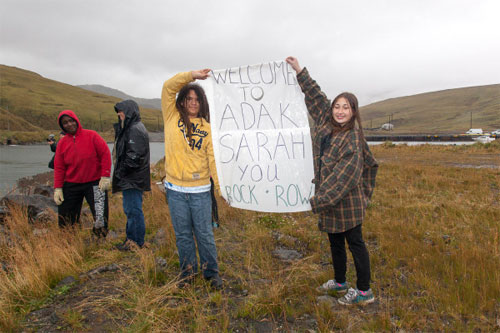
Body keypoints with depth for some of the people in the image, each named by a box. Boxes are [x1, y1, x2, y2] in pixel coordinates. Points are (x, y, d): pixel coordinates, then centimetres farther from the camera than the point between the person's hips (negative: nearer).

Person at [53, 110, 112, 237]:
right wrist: (58, 188, -1)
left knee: (100, 217, -6)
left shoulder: (91, 135, -4)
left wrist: (105, 176, -12)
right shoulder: (62, 143, 6)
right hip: (71, 186, 3)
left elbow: (105, 154, -6)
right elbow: (59, 168, 6)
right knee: (65, 221, 8)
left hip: (94, 183, -3)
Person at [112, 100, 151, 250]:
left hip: (133, 178, -11)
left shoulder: (135, 129, -16)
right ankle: (131, 238, 27)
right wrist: (120, 172, 15)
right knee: (130, 208, 17)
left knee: (133, 209, -3)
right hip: (129, 177, 11)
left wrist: (121, 171, -15)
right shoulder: (129, 128, 17)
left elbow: (134, 156, -23)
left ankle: (137, 242, 6)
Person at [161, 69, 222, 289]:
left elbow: (213, 158, 2)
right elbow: (168, 87, -4)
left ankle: (211, 272, 23)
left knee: (204, 234, 7)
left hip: (200, 190, 0)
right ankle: (188, 271, 29)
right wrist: (192, 75, -13)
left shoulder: (206, 128, 5)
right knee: (183, 234, 12)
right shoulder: (172, 118, 5)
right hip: (175, 189, 1)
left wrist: (221, 186, -4)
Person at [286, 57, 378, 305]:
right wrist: (299, 71, 18)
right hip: (329, 198, 8)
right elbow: (316, 97, 16)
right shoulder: (325, 123, 3)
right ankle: (340, 282, 39)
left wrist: (317, 201, -26)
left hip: (347, 201, -8)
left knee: (355, 243, 4)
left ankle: (364, 292, 18)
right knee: (335, 242, 20)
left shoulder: (352, 139, -19)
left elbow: (343, 176, -24)